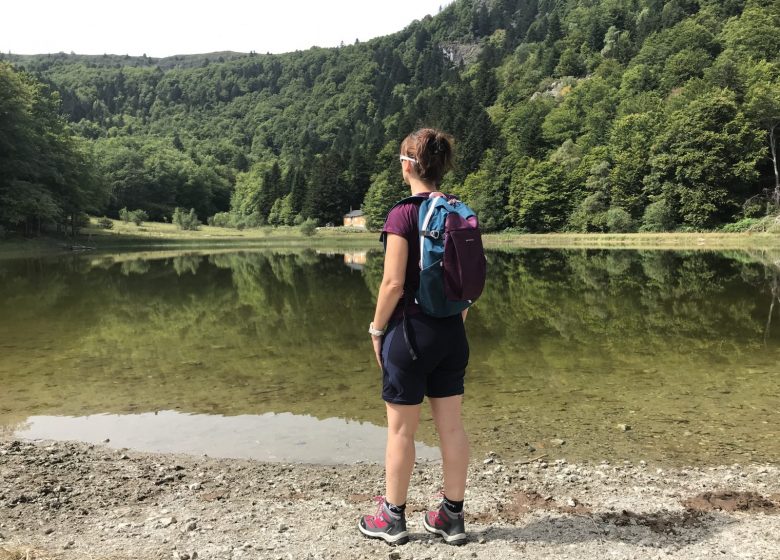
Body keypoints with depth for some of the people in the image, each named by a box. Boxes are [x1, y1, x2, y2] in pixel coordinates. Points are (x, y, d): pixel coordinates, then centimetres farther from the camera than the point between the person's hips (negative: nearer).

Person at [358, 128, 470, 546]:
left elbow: (393, 284, -17)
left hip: (411, 332, -6)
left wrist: (376, 329, -5)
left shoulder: (403, 214, -14)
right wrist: (456, 321, 17)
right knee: (451, 426, 12)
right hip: (451, 333, 6)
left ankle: (393, 518, 23)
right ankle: (452, 516, 25)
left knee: (400, 429, 8)